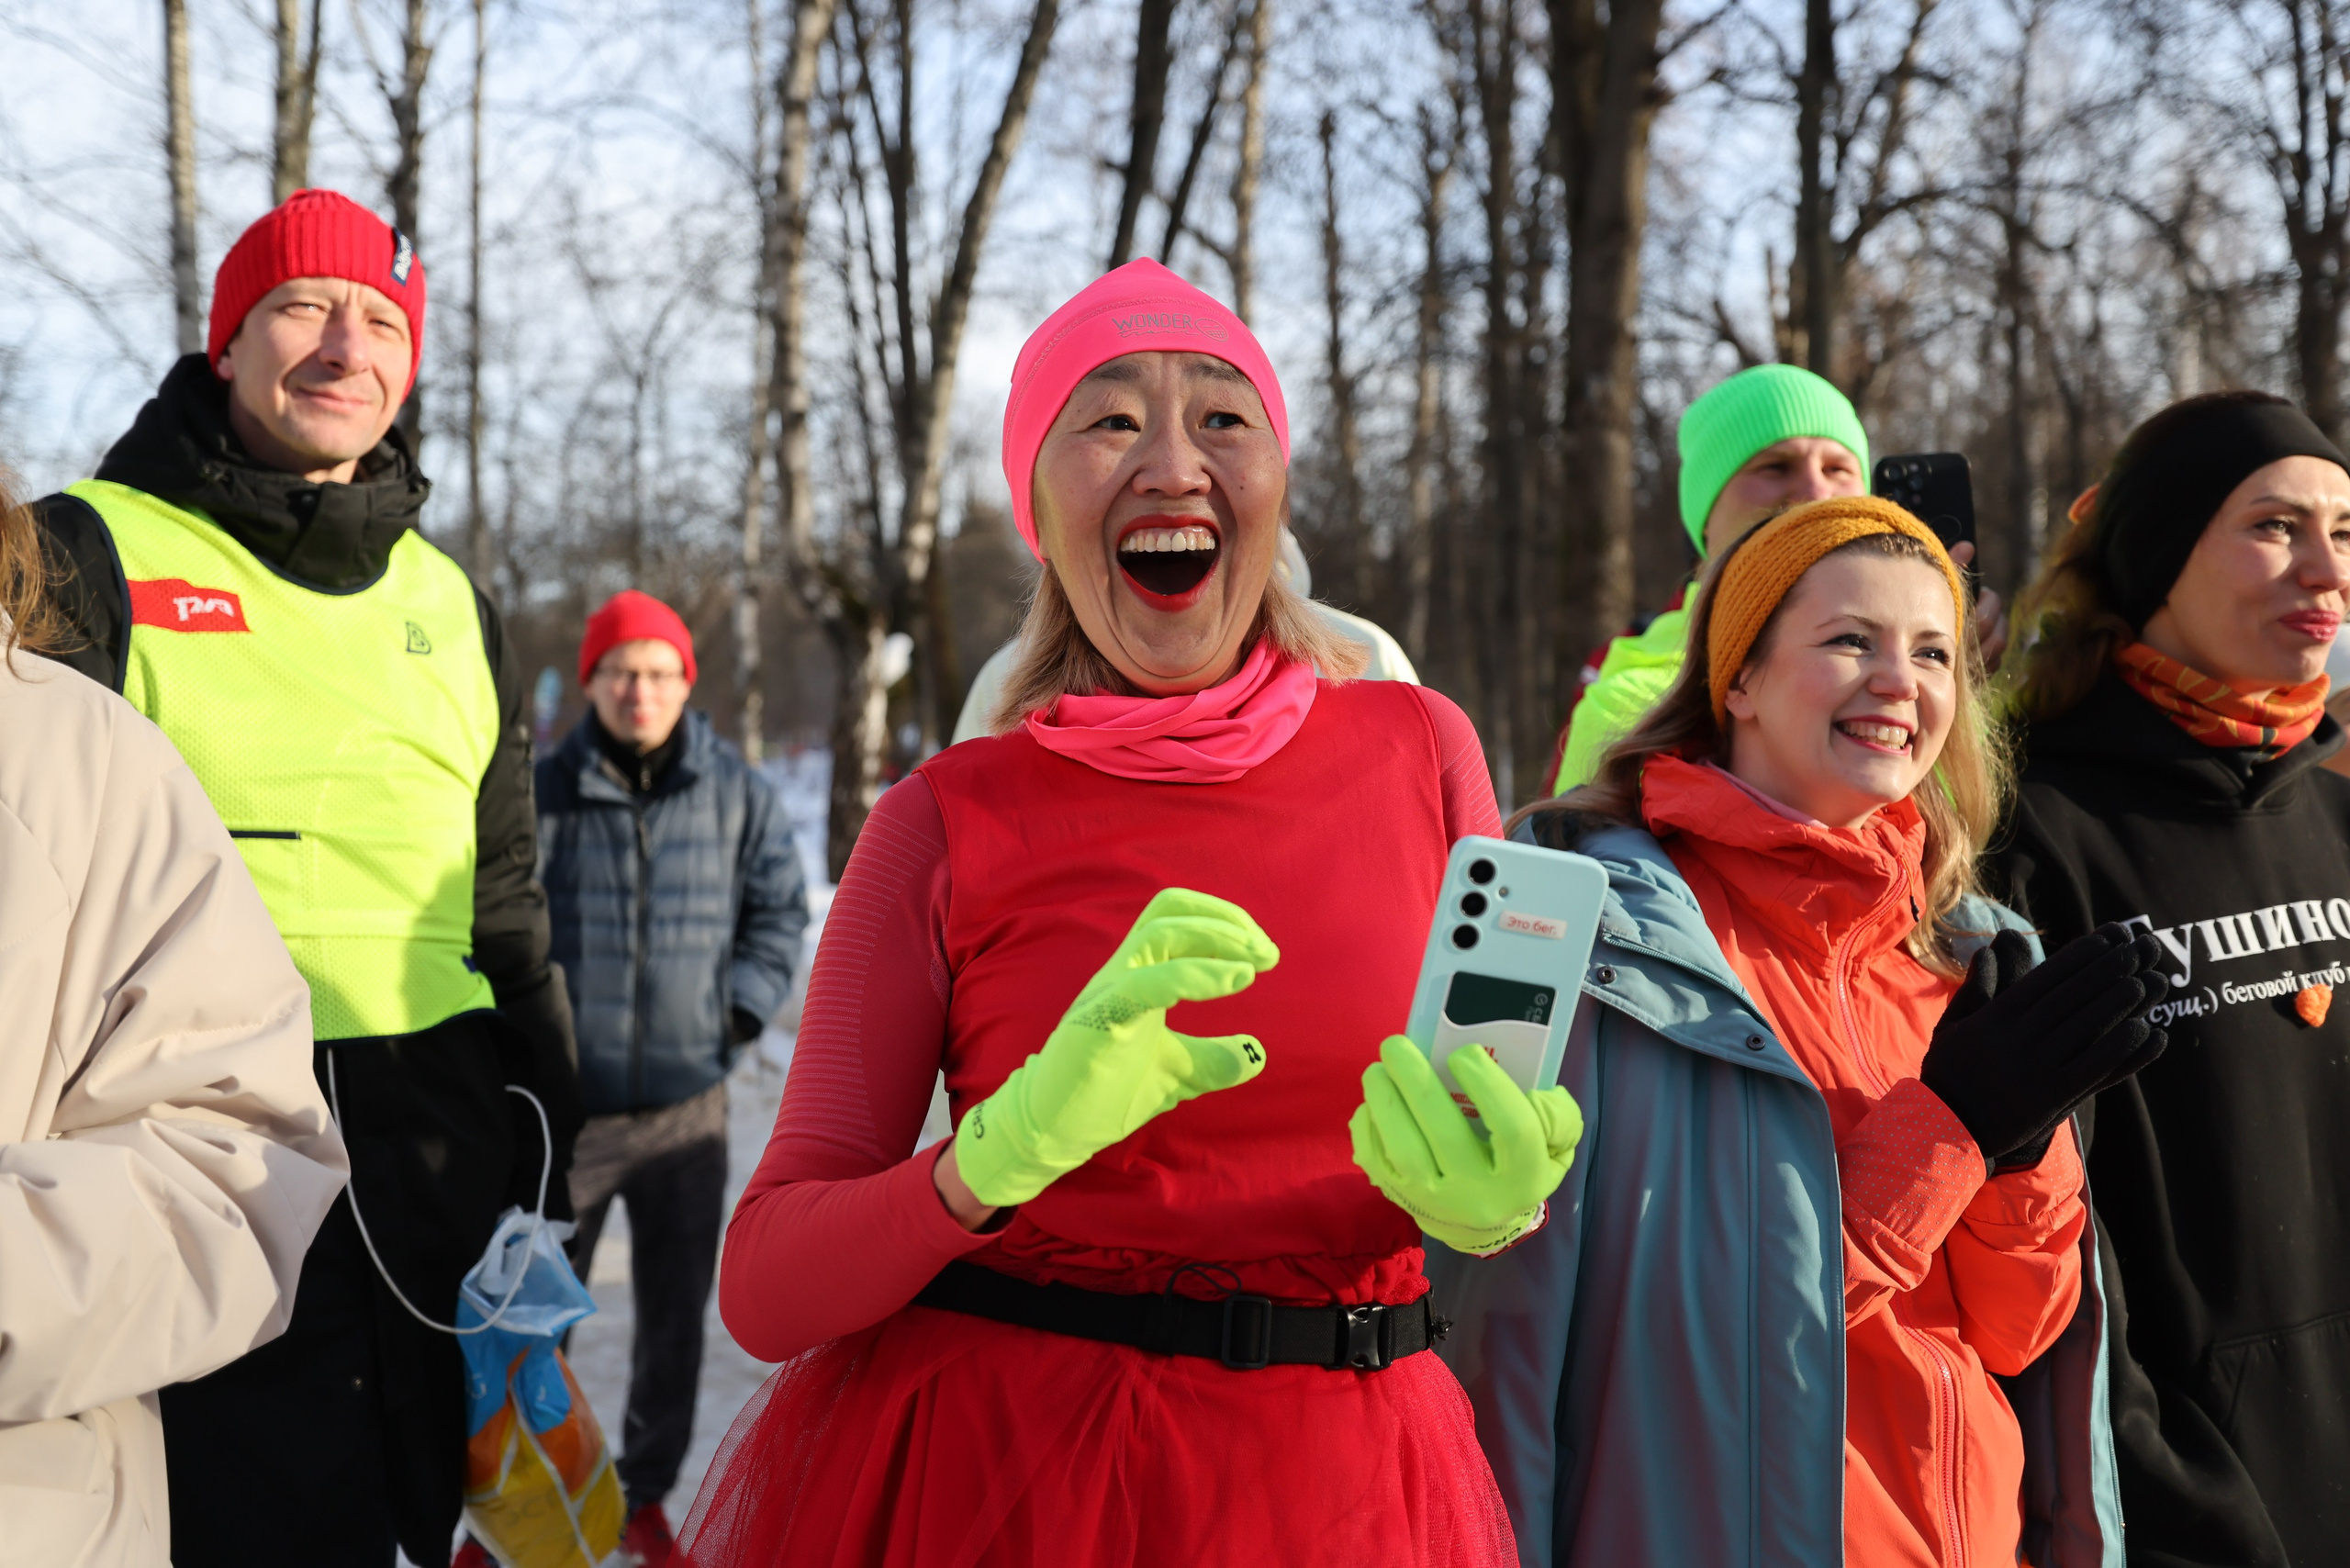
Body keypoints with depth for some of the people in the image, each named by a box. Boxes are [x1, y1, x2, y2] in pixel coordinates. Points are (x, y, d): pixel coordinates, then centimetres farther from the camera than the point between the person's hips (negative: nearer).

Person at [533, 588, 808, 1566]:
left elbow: (779, 911, 12)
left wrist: (741, 1010, 1)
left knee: (675, 1313, 9)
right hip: (565, 1105, -1)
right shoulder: (540, 795, -3)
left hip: (686, 1104, 2)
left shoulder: (738, 795, 1)